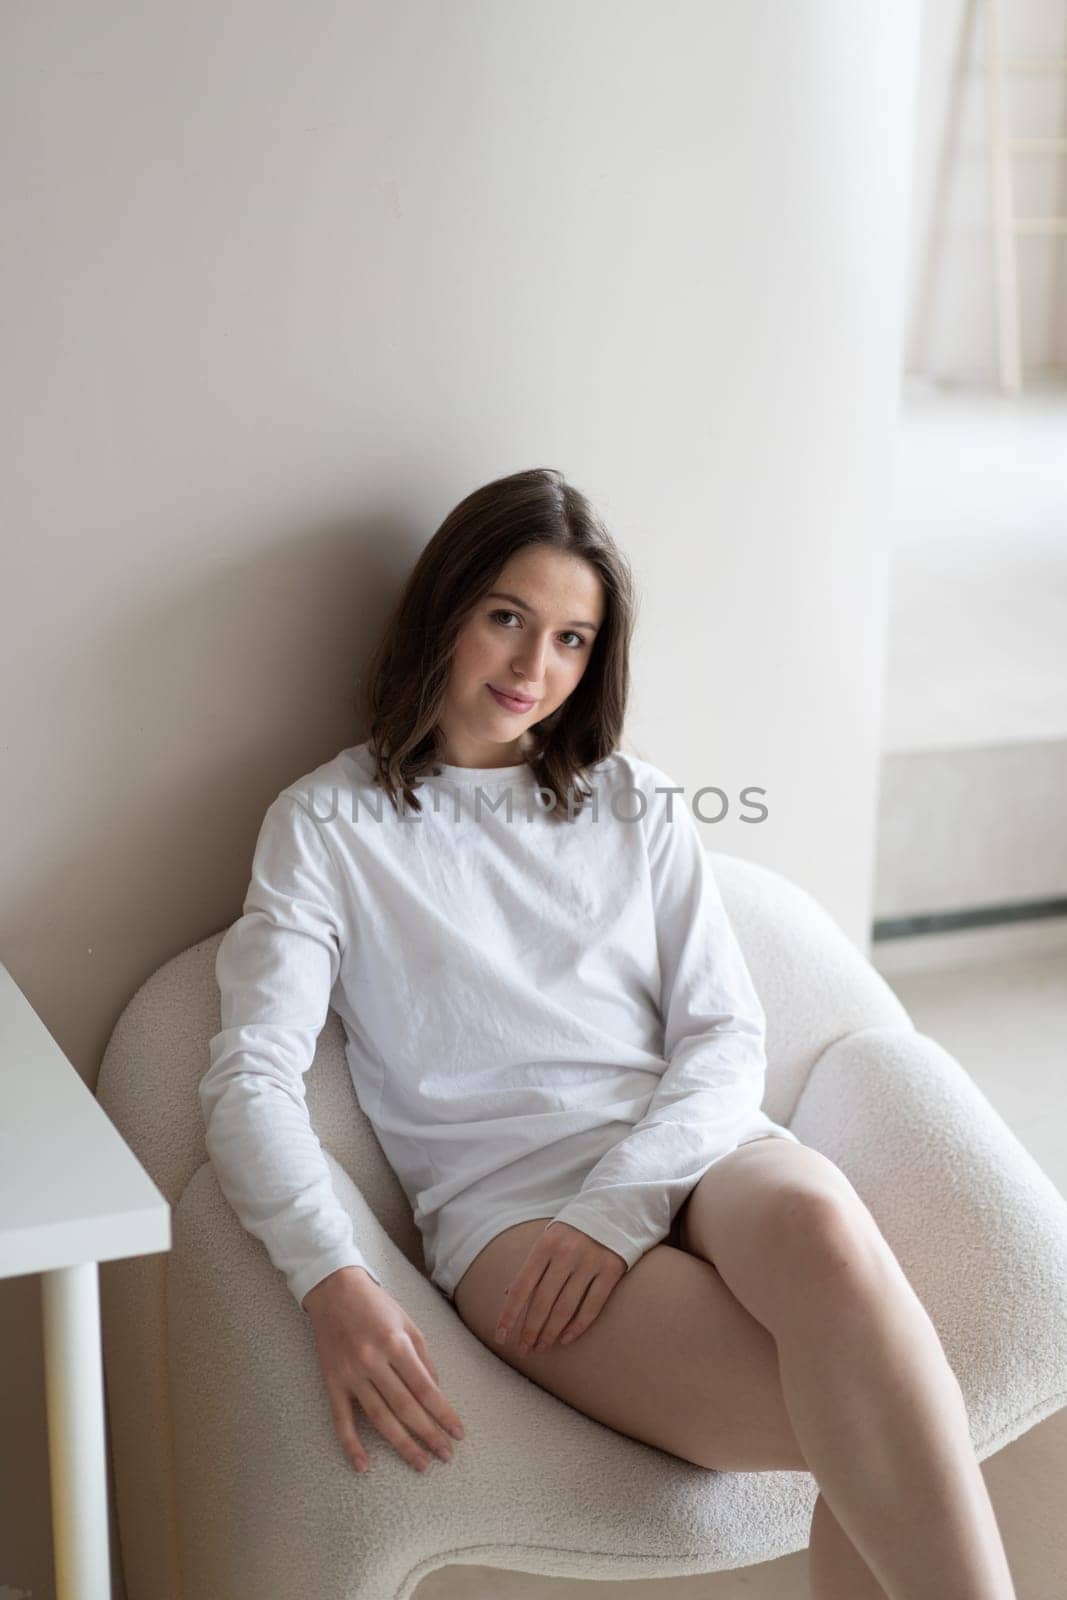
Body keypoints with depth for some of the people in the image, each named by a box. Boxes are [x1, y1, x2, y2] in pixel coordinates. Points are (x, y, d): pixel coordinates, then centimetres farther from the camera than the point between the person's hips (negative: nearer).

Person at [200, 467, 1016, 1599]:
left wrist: (620, 1204, -10)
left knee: (822, 1228, -36)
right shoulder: (327, 824, 10)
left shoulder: (637, 804, 20)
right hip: (505, 1199, -3)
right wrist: (334, 1282, -21)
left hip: (686, 1152, 3)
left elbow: (728, 1033, 9)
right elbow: (251, 1076, -2)